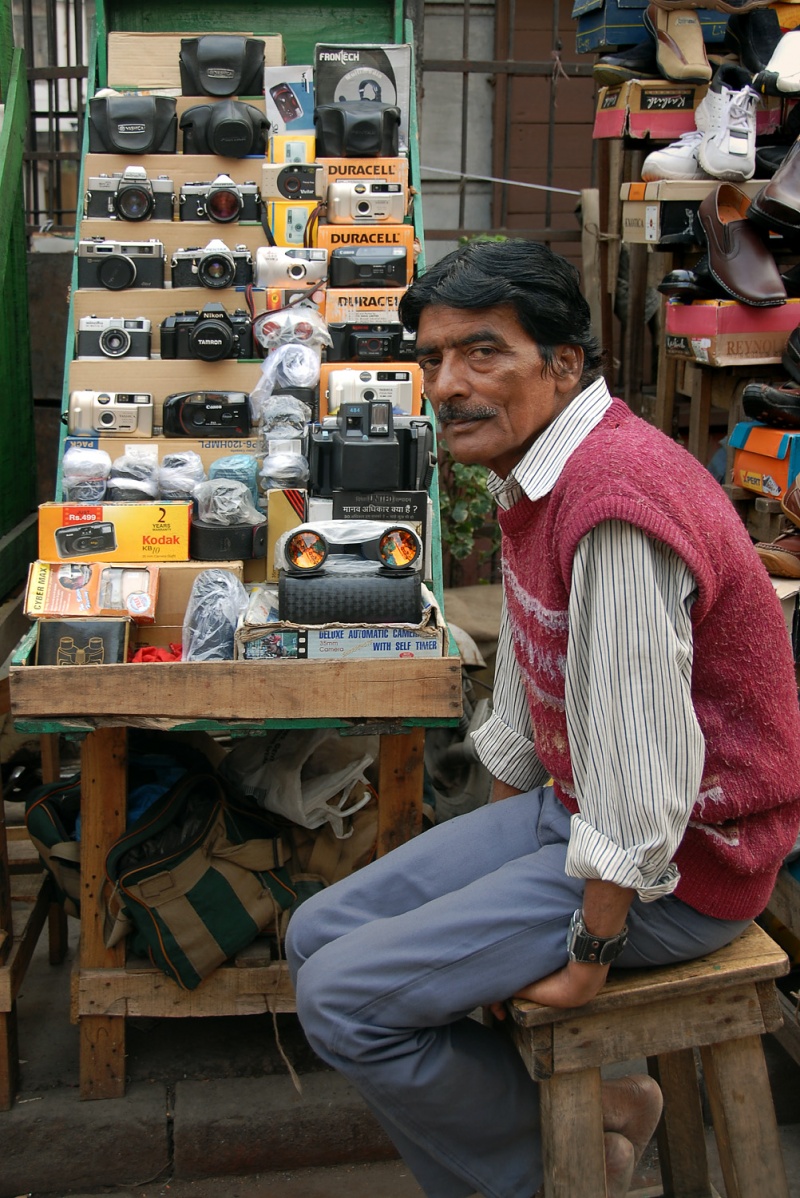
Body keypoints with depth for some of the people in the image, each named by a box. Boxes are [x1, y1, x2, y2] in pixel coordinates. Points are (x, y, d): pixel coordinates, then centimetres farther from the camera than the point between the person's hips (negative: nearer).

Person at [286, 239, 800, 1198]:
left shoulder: (614, 504, -28)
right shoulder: (528, 478, 6)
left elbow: (641, 773, -27)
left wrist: (591, 952, -16)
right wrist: (483, 862, 19)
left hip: (678, 862, -10)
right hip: (567, 806, 10)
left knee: (342, 997, -14)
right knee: (317, 936, 7)